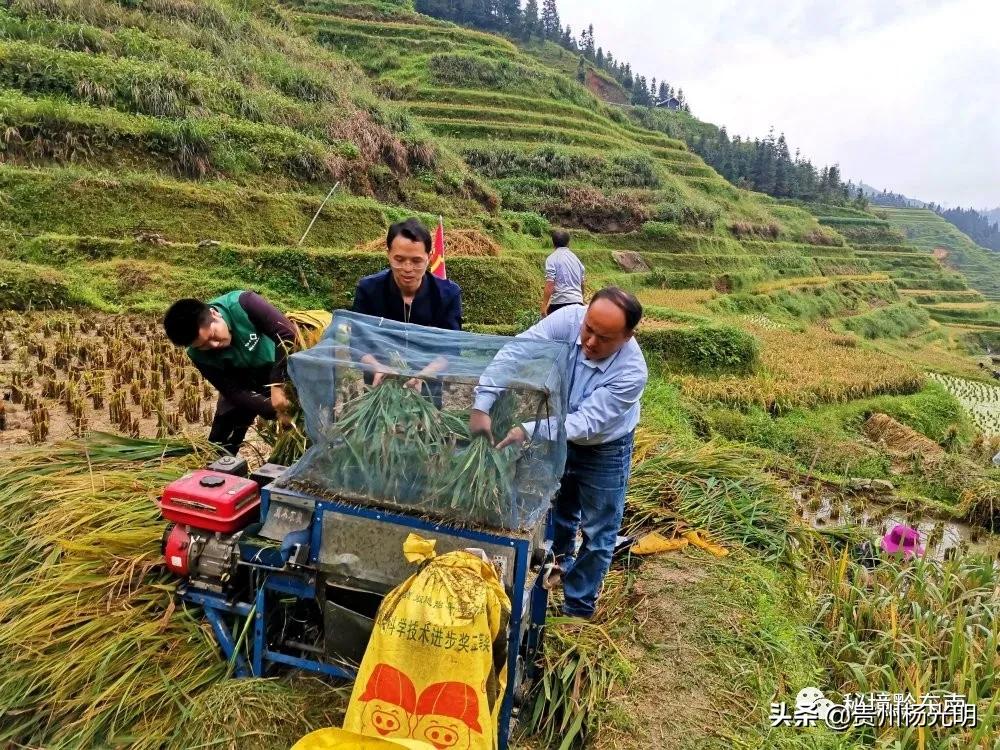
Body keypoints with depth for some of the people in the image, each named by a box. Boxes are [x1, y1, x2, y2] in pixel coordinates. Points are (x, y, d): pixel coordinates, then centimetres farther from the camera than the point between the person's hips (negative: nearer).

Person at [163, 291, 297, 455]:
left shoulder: (242, 304, -34)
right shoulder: (200, 355, -23)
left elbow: (288, 332, -34)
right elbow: (234, 392, -20)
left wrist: (277, 383, -37)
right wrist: (273, 410, -33)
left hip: (282, 369, -2)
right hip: (243, 383, 2)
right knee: (220, 444, 2)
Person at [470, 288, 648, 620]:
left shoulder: (631, 372, -35)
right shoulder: (568, 320, -28)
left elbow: (586, 423, -36)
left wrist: (528, 431, -47)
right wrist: (482, 406, -42)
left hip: (604, 450, -3)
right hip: (560, 436, 4)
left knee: (597, 533, 9)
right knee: (560, 514, 25)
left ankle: (578, 609, 28)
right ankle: (560, 566, 53)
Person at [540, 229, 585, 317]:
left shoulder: (552, 259, -4)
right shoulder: (576, 258, 16)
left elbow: (550, 285, -12)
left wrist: (544, 306, -7)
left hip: (559, 303, -6)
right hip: (577, 303, 6)